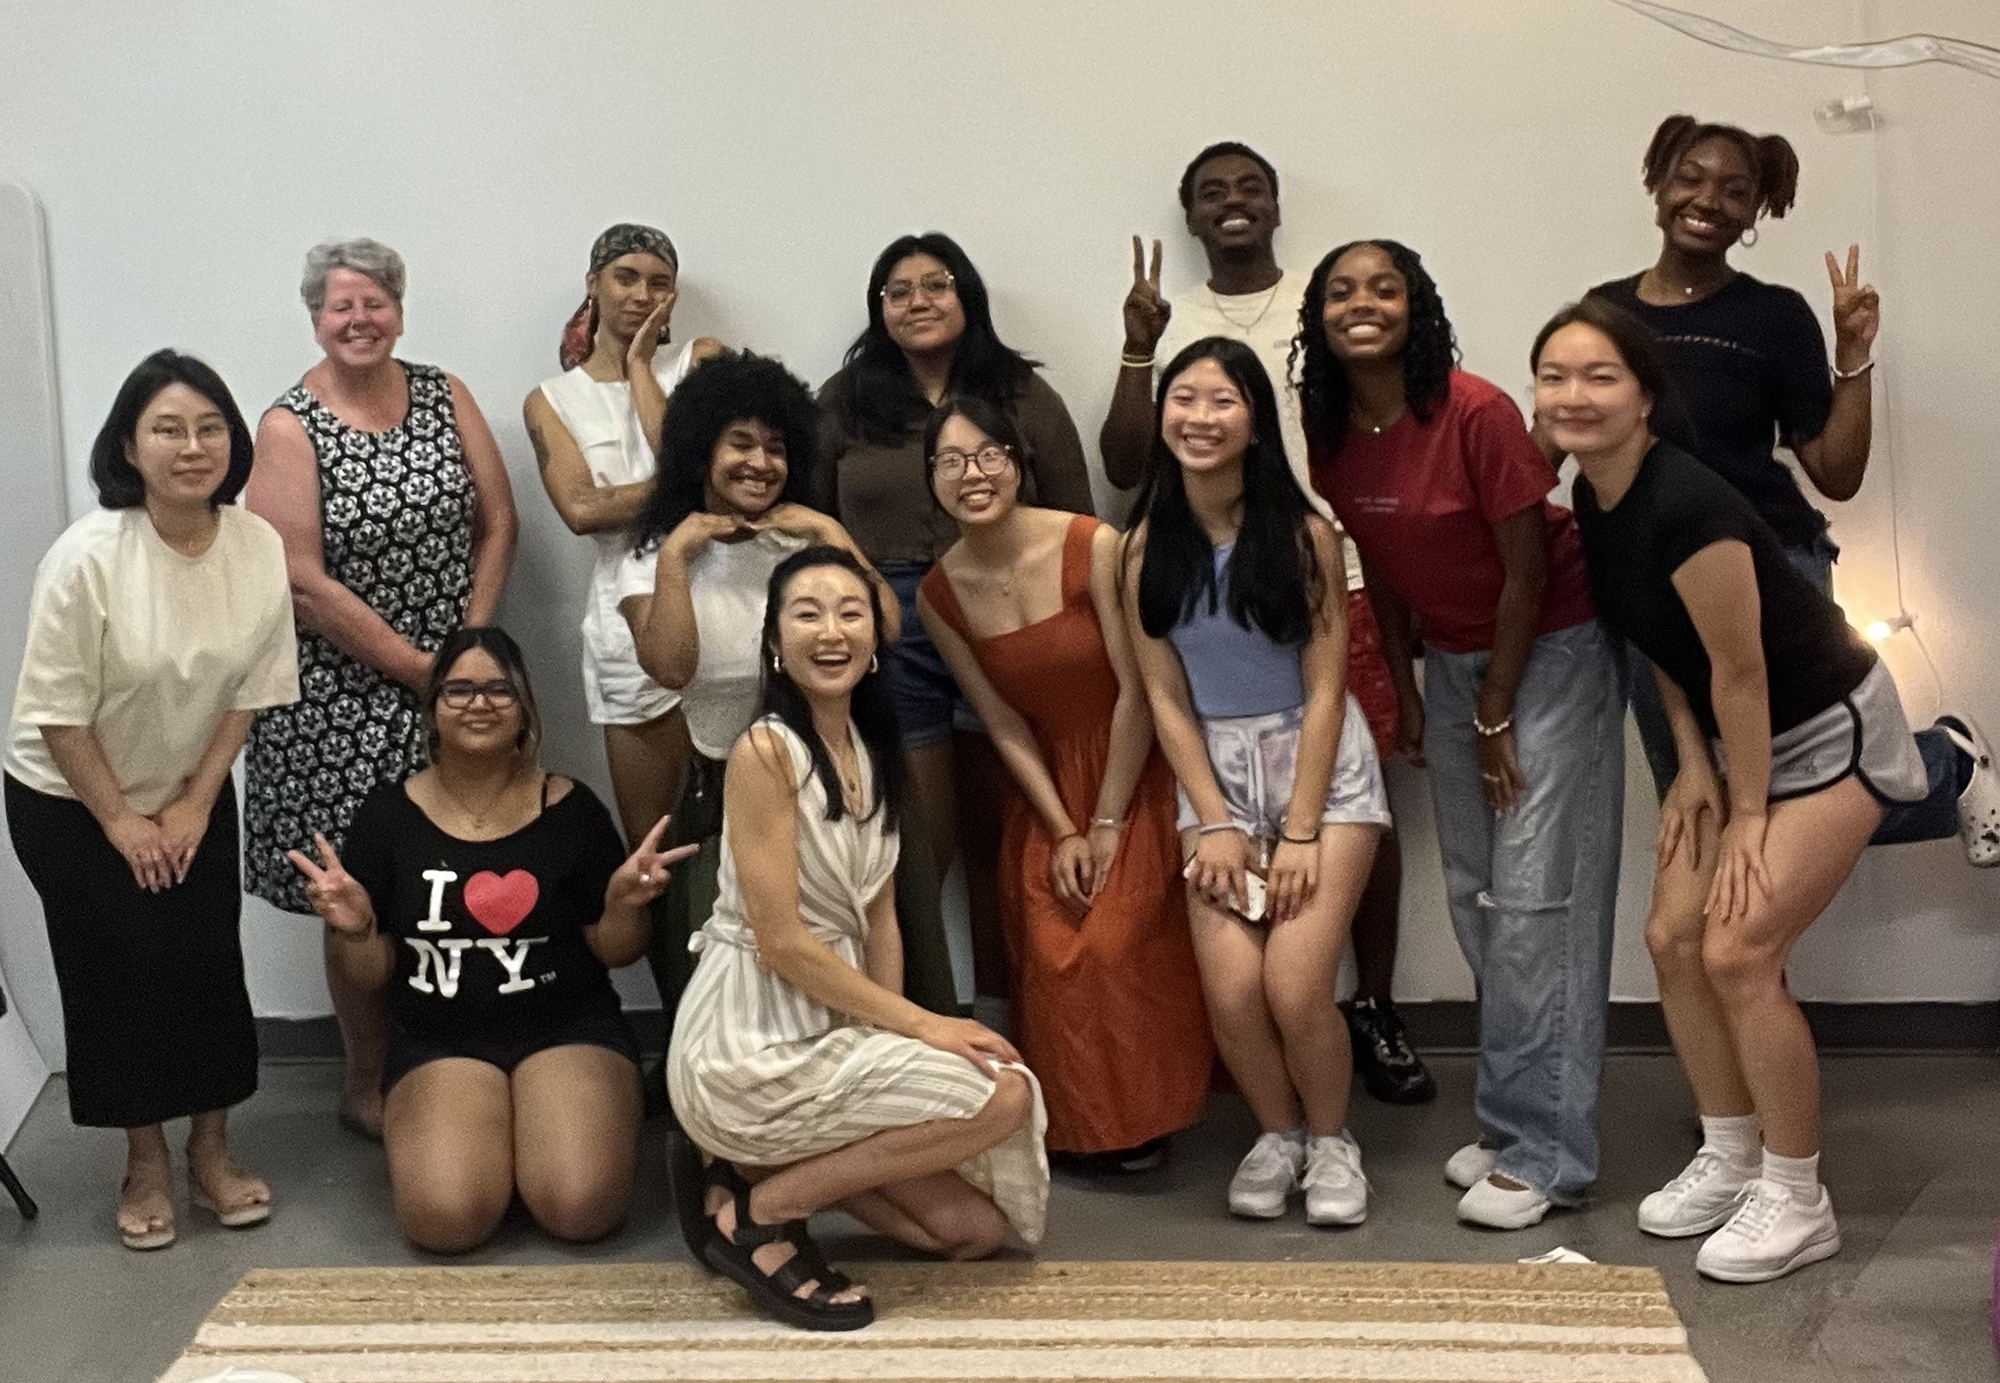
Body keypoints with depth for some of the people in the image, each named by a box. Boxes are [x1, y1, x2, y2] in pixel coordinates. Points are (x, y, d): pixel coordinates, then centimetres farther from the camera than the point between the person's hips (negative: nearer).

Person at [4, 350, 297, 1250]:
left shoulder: (258, 547, -14)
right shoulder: (87, 557, -26)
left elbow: (248, 691, -4)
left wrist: (193, 803, -5)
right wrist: (120, 819, -13)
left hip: (193, 796, 3)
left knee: (210, 964, 2)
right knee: (118, 974, 0)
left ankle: (211, 1153, 19)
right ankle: (146, 1165, 16)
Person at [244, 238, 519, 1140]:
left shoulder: (444, 397, 5)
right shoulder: (289, 429, -8)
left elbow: (496, 523, 6)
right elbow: (303, 583, -14)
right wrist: (420, 669, -13)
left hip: (454, 678, 4)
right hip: (343, 699, -4)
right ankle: (368, 1083, 19)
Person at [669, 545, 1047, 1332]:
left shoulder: (872, 753, 10)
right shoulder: (765, 750, -16)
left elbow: (878, 918, 10)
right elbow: (781, 942, -19)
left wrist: (896, 1036, -2)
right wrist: (917, 1027, -16)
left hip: (830, 1029, 8)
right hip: (750, 1045, -8)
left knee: (977, 1227, 5)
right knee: (1003, 1093, -17)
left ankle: (757, 1165, 14)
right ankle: (761, 1214, -7)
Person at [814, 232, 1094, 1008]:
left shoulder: (1023, 395, 6)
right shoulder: (844, 402, 8)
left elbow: (1075, 529, 5)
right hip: (889, 638, 0)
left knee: (998, 843, 7)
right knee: (918, 848, 4)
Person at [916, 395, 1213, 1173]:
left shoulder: (1093, 547, -19)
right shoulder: (939, 594, -5)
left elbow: (1136, 691, -16)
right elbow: (1003, 724, -1)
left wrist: (1107, 825, -13)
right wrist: (1063, 830, -8)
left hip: (1136, 774, -4)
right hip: (1049, 785, 4)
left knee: (1118, 947, -13)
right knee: (1053, 956, -3)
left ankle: (1136, 1123, 5)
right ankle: (1076, 1128, 15)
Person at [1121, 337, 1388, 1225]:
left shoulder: (1304, 537, -10)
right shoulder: (1146, 546, -2)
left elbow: (1324, 691, -10)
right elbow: (1166, 698, 0)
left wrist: (1301, 833, -13)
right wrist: (1215, 824, -7)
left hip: (1320, 764, -2)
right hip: (1215, 771, 2)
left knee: (1295, 987, -15)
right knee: (1232, 992, -13)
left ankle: (1331, 1141, 14)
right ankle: (1278, 1133, 17)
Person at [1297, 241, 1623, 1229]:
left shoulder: (1475, 414, -23)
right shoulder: (1331, 434, -4)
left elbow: (1526, 573, -18)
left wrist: (1495, 719, -12)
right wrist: (1402, 688, 9)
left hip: (1550, 648, -7)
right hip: (1450, 658, 7)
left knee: (1537, 897, -9)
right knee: (1473, 899, 9)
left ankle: (1541, 1154, -3)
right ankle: (1508, 1123, 20)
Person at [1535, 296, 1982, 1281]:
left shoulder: (1685, 505, -30)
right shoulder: (1592, 502, -3)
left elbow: (1739, 669, -24)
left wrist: (1749, 814, -15)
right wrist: (1694, 767, 3)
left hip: (1828, 735, -8)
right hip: (1737, 737, 8)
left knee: (1739, 951, -12)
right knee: (1674, 937, 5)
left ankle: (1798, 1201, 4)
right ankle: (1730, 1159, 22)